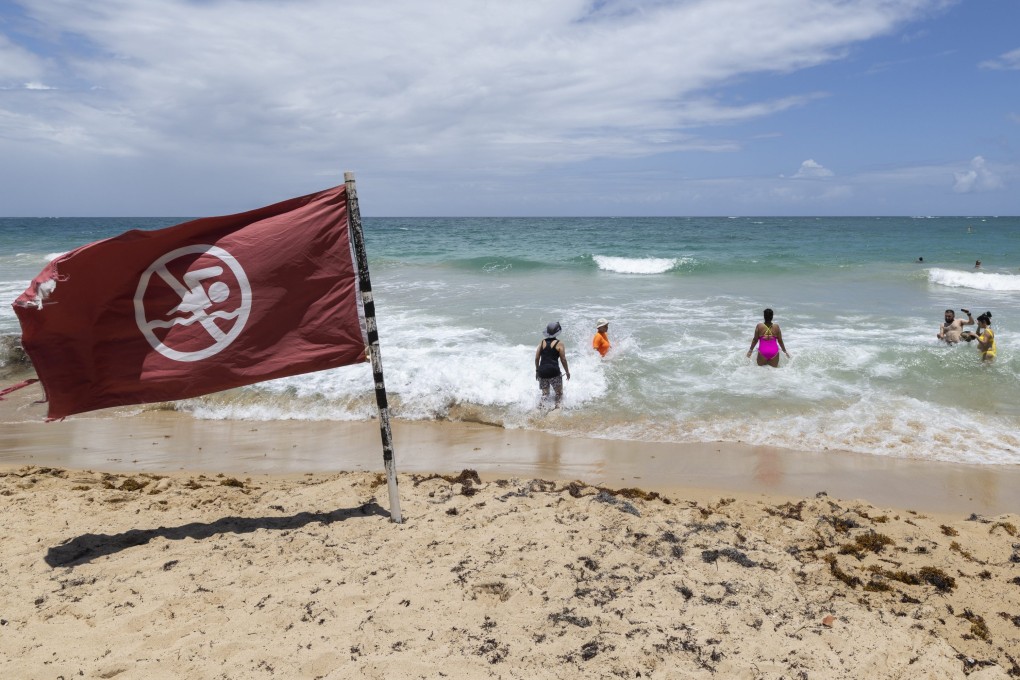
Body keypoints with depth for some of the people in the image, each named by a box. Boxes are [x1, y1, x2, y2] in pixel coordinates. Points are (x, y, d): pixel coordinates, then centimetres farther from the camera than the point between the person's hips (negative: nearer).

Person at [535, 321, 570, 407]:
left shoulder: (542, 343, 8)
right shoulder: (559, 344, -3)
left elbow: (536, 358, 8)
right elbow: (563, 360, -2)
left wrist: (537, 370, 20)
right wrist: (567, 372, 10)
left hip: (542, 371, 4)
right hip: (554, 371, -4)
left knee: (545, 393, 14)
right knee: (559, 392, 9)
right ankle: (557, 406, -4)